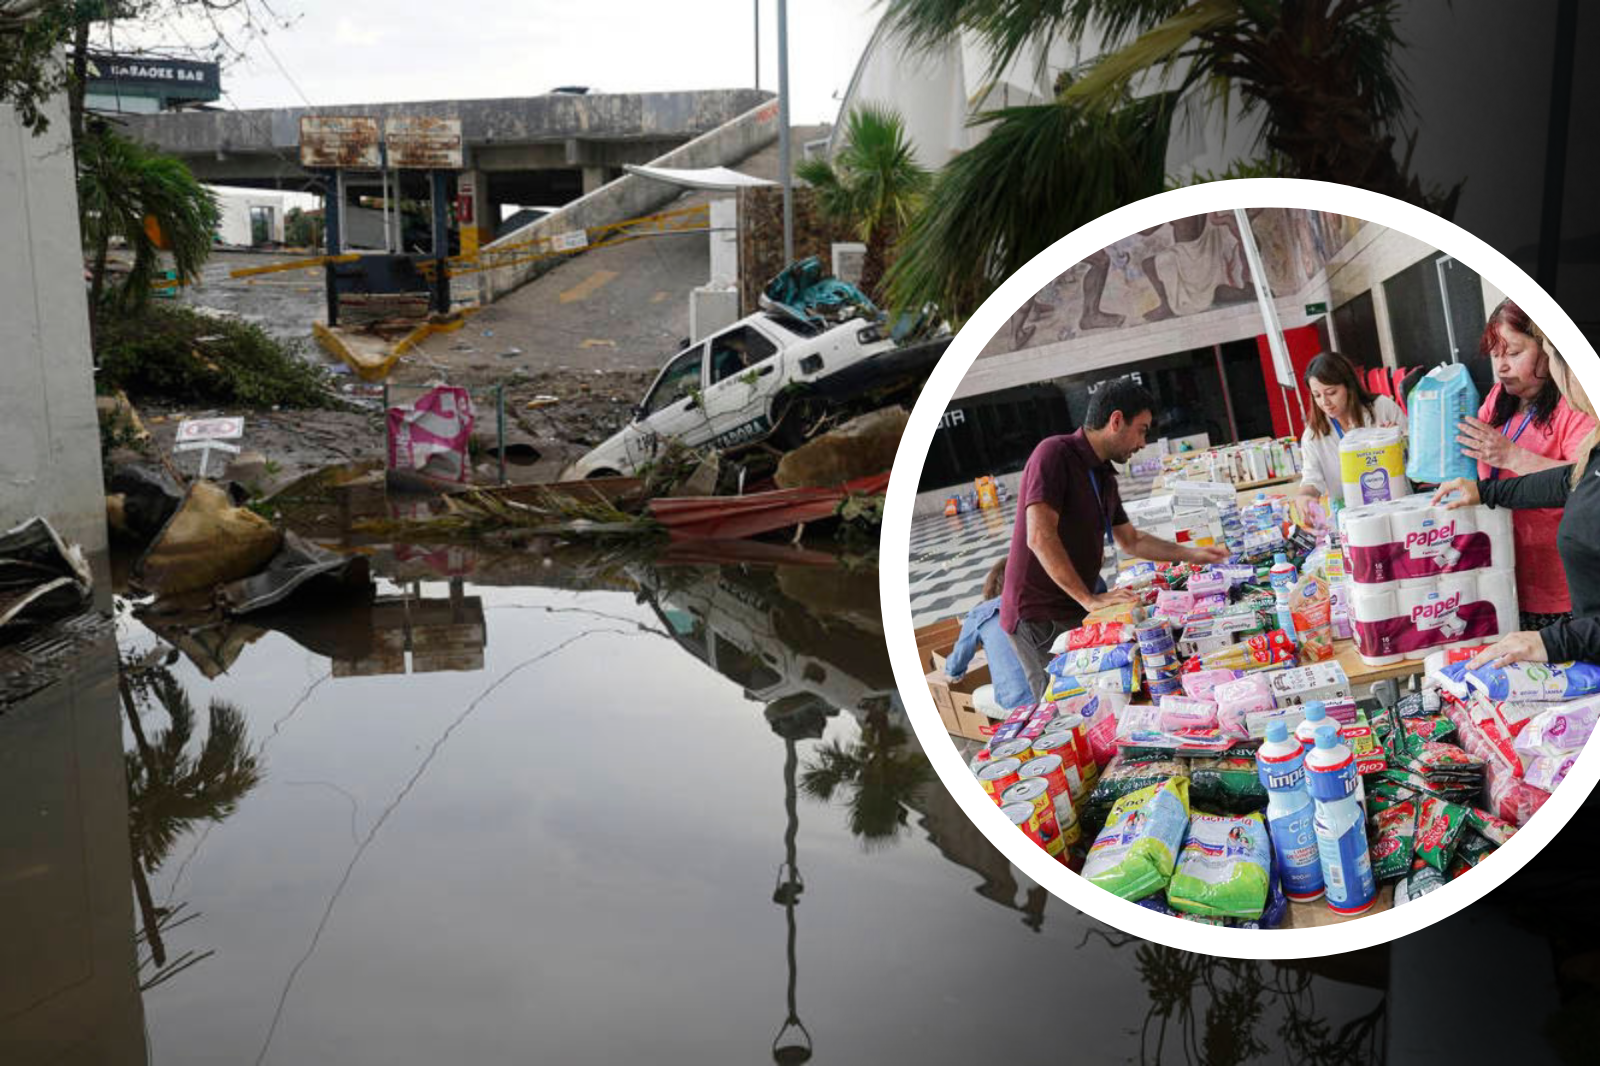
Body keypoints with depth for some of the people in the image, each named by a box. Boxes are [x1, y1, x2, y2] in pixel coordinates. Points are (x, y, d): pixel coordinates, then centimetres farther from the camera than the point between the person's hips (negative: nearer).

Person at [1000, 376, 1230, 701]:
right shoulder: (1055, 453, -14)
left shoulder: (1104, 476, 14)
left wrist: (1194, 555, 23)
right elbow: (1039, 537, -25)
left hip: (1075, 613, 9)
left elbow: (1132, 541, 28)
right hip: (1040, 618, -8)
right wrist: (1089, 599, -25)